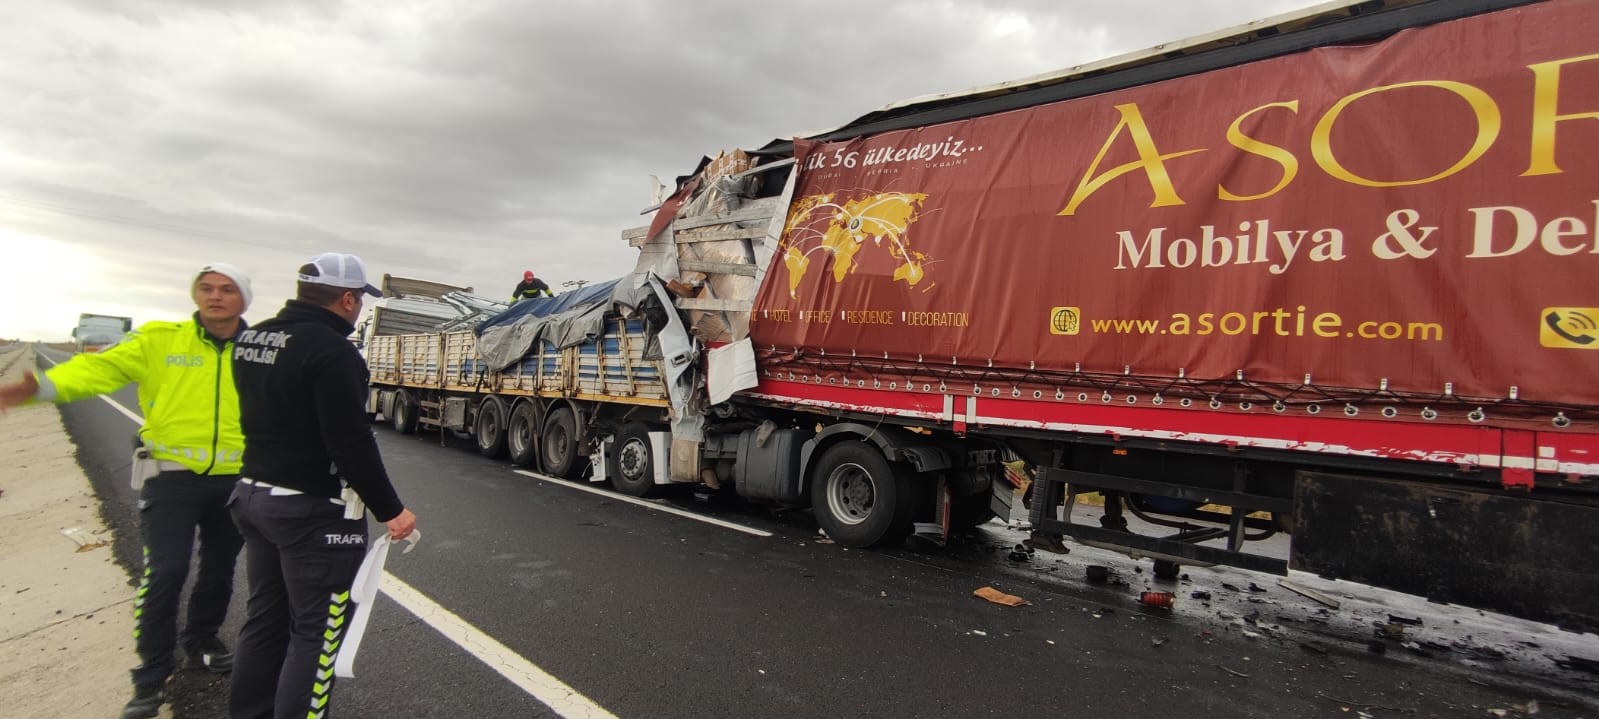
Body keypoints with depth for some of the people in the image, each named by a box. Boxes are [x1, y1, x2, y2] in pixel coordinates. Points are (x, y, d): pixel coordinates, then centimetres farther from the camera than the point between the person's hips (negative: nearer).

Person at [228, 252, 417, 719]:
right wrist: (390, 509, -17)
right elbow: (352, 443, -24)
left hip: (255, 495, 9)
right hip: (314, 511, -9)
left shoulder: (251, 338, 6)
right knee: (316, 633, 2)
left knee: (265, 619, 21)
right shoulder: (331, 351, -22)